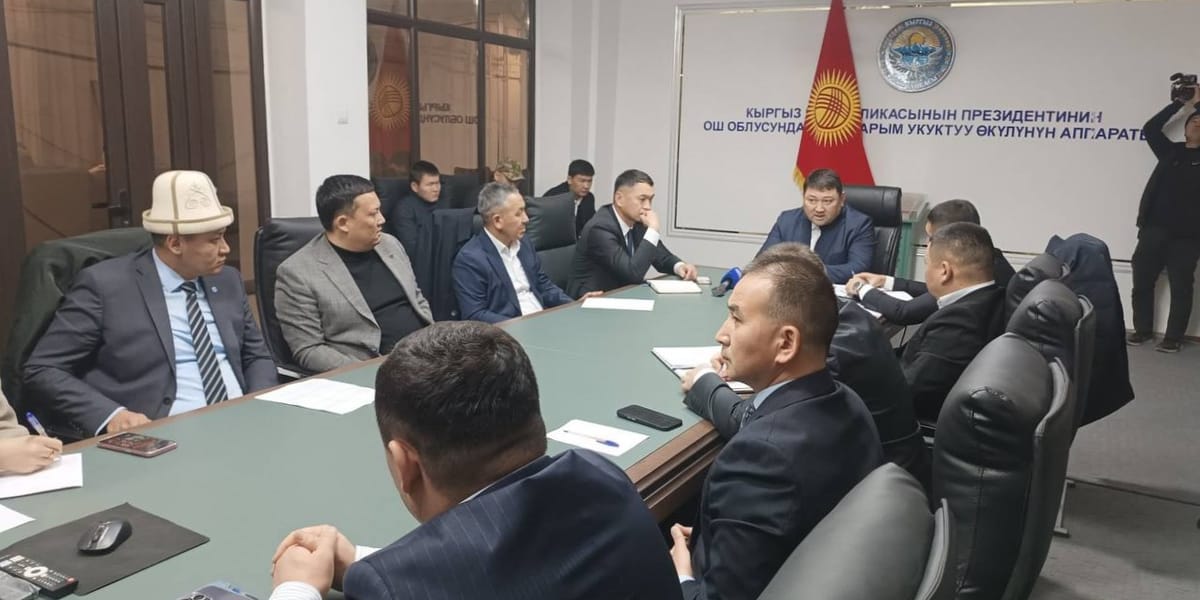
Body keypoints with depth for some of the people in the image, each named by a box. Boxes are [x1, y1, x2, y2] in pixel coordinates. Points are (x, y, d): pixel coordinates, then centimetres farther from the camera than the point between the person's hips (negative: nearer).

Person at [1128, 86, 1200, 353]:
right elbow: (1150, 128, 8)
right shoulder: (1170, 152, 14)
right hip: (1153, 229, 2)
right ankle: (1143, 329, 17)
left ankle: (1173, 337, 7)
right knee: (1142, 282, 3)